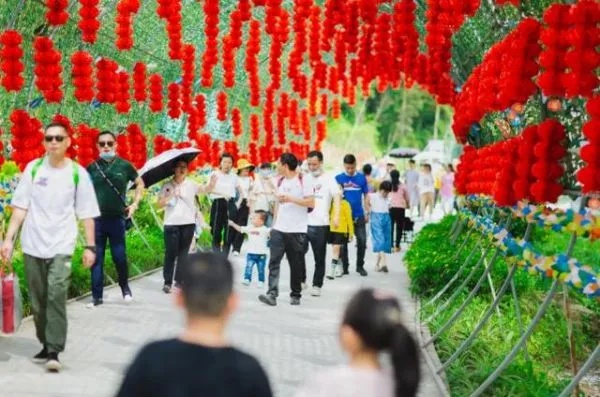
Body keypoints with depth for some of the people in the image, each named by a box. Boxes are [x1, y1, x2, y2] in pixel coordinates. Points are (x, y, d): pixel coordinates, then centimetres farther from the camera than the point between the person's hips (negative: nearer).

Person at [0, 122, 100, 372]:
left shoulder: (78, 173, -2)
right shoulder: (33, 169, 3)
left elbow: (87, 214, 1)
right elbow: (20, 207, 4)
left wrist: (90, 246, -2)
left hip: (61, 247, -3)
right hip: (32, 246, 3)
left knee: (56, 297, -15)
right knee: (38, 300, 9)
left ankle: (54, 351, -13)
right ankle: (46, 344, 24)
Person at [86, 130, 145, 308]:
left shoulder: (124, 166, 0)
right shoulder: (92, 168, 3)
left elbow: (140, 183, 14)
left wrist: (135, 204, 5)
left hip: (117, 218, -1)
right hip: (97, 219, 1)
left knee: (119, 257, 5)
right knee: (96, 258, 3)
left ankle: (125, 288, 29)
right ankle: (97, 296, 8)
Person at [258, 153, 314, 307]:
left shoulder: (303, 181, -7)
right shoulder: (280, 181, 14)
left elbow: (311, 203, -13)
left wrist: (291, 199, -20)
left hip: (297, 230, -5)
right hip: (279, 229, 5)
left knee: (296, 265, 4)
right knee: (274, 262, -8)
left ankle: (295, 295, 17)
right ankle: (272, 294, -15)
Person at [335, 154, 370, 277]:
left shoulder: (361, 178, 1)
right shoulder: (338, 178, -3)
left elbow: (365, 196, 7)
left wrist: (367, 212, 6)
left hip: (359, 216, 1)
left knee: (362, 241, 1)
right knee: (343, 242, 7)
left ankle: (360, 266, 15)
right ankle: (344, 266, 18)